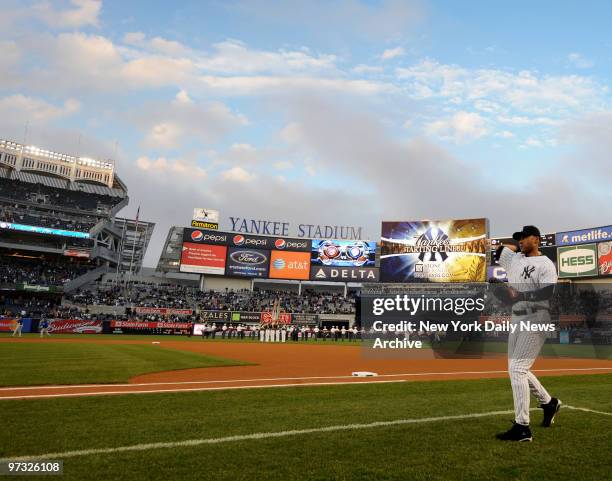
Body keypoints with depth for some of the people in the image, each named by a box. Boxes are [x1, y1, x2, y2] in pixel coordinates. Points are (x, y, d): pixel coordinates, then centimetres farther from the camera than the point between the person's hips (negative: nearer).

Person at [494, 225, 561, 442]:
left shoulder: (546, 264, -9)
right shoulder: (514, 259, 12)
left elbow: (548, 292, -22)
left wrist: (519, 296, -28)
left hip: (536, 320, -8)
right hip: (517, 320, 8)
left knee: (517, 368, -14)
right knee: (517, 368, 16)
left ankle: (522, 428, -9)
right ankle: (548, 402, 39)